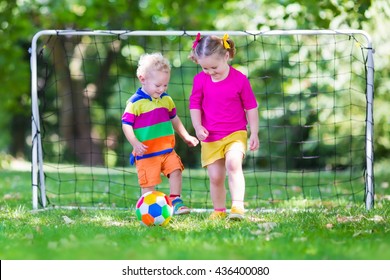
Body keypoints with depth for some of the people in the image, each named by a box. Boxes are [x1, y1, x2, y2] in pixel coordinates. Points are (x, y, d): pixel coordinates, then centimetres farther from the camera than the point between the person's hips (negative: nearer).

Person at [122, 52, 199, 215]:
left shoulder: (166, 100, 8)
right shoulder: (135, 102, -11)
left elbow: (174, 119, 23)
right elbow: (126, 124, -12)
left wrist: (186, 136, 24)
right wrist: (135, 143, -22)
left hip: (167, 149, 5)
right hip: (146, 153, -5)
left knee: (175, 169, -12)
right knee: (149, 183, -4)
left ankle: (175, 201, -3)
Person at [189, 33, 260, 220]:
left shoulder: (239, 79, -8)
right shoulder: (200, 80, -2)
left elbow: (251, 107, 0)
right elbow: (194, 105, 7)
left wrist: (254, 134, -1)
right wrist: (198, 127, -8)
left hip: (235, 134, -3)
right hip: (210, 138, 3)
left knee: (233, 164, -26)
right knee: (215, 176, 3)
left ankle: (237, 206, -27)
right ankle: (219, 211, 19)